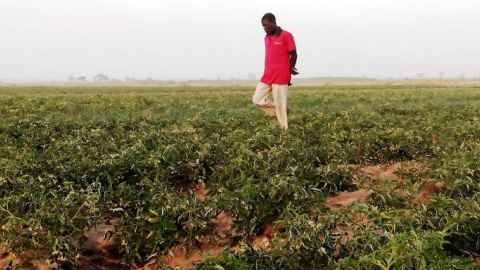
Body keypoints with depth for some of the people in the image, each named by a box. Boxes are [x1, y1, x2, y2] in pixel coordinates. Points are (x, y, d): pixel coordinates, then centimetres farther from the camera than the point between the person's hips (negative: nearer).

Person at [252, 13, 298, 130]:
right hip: (267, 77, 7)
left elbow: (294, 55, -6)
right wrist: (289, 69, 6)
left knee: (280, 105, -3)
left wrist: (290, 69, 8)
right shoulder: (266, 38, 12)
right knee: (257, 99, 3)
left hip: (280, 77, -7)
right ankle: (281, 112, 17)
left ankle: (284, 130, 8)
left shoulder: (286, 36, -10)